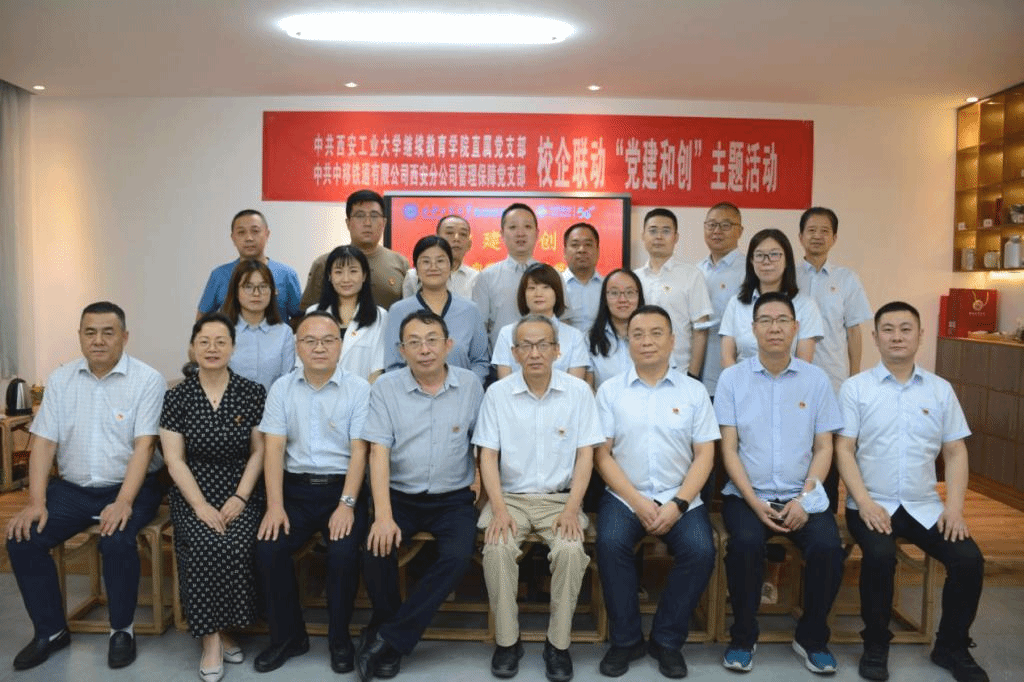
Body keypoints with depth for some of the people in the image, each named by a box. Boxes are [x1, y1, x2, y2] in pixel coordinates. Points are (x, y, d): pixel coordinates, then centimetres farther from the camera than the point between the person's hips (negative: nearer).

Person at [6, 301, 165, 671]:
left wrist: (123, 502, -25)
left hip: (130, 487, -4)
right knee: (22, 539, -14)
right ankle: (51, 630, 7)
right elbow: (44, 442, 2)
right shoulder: (60, 379, 5)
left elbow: (143, 445, -15)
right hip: (72, 488, 5)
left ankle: (122, 630, -5)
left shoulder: (147, 379, -9)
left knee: (117, 541, -30)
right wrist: (36, 501, -9)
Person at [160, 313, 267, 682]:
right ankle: (212, 640, -10)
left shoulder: (252, 393, 1)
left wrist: (240, 498, -11)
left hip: (241, 492, 0)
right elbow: (174, 459, -1)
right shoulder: (177, 397, 2)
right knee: (202, 547, -26)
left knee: (236, 546, -26)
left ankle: (222, 630, -3)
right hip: (192, 492, 1)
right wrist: (200, 505, -13)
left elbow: (259, 451, 1)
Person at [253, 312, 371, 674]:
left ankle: (340, 638, 2)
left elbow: (359, 451, -6)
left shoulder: (358, 389, -1)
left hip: (342, 487, -2)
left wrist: (346, 504, -17)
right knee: (268, 548, -19)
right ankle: (287, 635, 6)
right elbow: (274, 448, 0)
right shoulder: (282, 388, 7)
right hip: (295, 487, 3)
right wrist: (275, 505, -12)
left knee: (343, 552, -25)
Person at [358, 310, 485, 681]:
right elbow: (379, 452, -10)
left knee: (458, 556, -26)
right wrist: (383, 516, -20)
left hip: (453, 498, 1)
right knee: (377, 549, -26)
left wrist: (481, 485, -1)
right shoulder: (386, 387, -4)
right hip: (399, 495, 0)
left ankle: (388, 638, -11)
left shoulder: (470, 384, 0)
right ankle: (393, 635, 3)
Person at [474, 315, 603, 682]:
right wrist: (499, 510, -15)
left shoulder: (579, 392, -1)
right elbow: (488, 456, -2)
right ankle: (507, 641, -7)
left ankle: (558, 644, -8)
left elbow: (585, 455, -1)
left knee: (570, 549, -28)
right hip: (511, 496, 0)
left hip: (560, 498, 0)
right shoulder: (497, 393, -1)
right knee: (497, 548, -27)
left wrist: (571, 509, -12)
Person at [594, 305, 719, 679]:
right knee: (610, 543, -27)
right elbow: (602, 455, -1)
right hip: (625, 496, 0)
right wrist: (638, 502, -12)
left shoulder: (694, 391, 5)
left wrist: (677, 504, -12)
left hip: (680, 498, 1)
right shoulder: (610, 390, 3)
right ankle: (625, 639, -5)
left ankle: (667, 640, -1)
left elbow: (704, 455, 2)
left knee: (700, 550, -24)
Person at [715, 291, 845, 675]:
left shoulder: (816, 379, 6)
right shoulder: (732, 378, 1)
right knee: (745, 543, -30)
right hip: (747, 494, -1)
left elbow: (824, 448, 5)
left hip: (802, 497, 2)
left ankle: (812, 638, 3)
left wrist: (804, 498, -10)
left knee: (828, 547, -24)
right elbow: (729, 449, -1)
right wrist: (755, 503, -12)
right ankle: (743, 637, -4)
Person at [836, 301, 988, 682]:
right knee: (880, 555, -30)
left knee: (969, 560, -16)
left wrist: (954, 505, -5)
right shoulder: (855, 387, -1)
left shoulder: (941, 389, 9)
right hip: (872, 505, -3)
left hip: (925, 506, 4)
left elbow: (955, 452, 8)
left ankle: (952, 647, 11)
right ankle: (875, 645, -3)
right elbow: (844, 450, -5)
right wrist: (864, 501, -17)